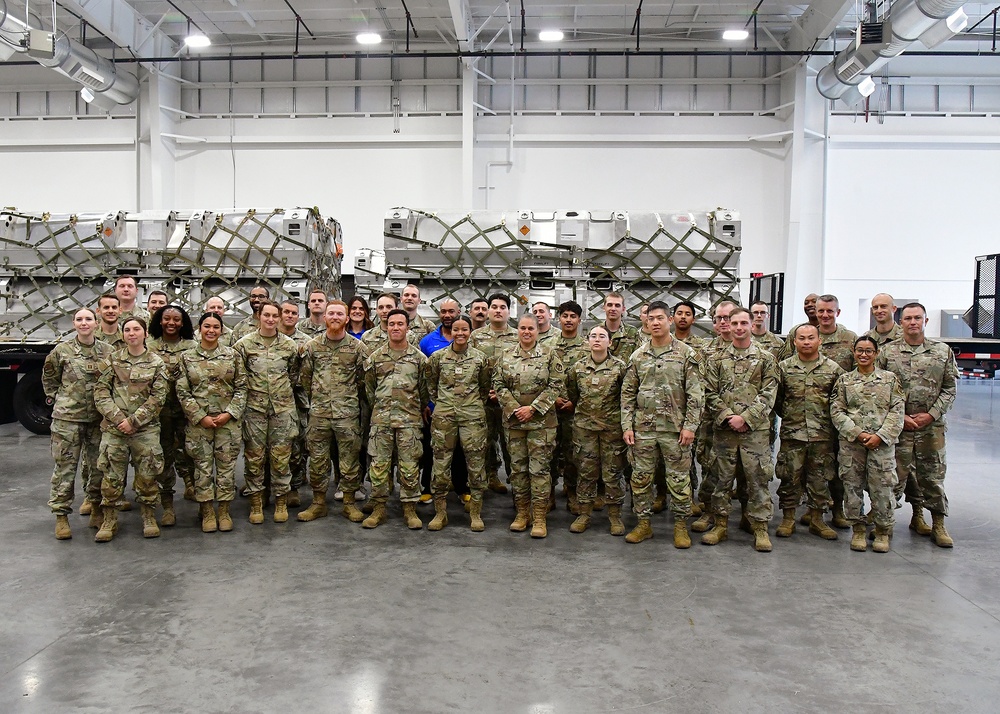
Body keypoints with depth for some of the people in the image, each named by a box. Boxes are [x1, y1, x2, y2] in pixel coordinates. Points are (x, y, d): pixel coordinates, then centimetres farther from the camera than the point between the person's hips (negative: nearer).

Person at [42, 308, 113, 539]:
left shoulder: (108, 351, 3)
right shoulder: (62, 350, 0)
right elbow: (49, 377, 14)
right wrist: (56, 398, 8)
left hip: (98, 417, 2)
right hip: (67, 417, -2)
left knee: (98, 466, 9)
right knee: (65, 466, 0)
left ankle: (96, 509, 24)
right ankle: (61, 515, 8)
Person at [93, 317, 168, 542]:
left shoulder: (156, 363, 2)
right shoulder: (113, 360, 6)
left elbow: (158, 397, -4)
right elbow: (100, 392, 2)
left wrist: (134, 421, -10)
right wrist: (118, 418, -10)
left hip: (146, 428, -1)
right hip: (114, 428, 1)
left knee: (147, 475, 3)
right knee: (112, 475, 3)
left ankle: (149, 518, 17)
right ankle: (109, 520, 16)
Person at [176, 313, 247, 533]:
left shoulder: (231, 355, 3)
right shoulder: (186, 357, 2)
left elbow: (241, 387, 3)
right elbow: (182, 392, -1)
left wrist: (230, 413, -8)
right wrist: (201, 416, -9)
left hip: (228, 420, 0)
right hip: (198, 421, 0)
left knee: (226, 465, 5)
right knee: (203, 467, 4)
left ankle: (224, 511, 16)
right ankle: (207, 512, 16)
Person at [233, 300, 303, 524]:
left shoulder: (289, 345, 6)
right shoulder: (244, 344, 2)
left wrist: (296, 403, 13)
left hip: (283, 408, 1)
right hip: (254, 408, -1)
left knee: (281, 457, 3)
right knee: (254, 457, 4)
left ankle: (281, 502, 16)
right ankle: (256, 503, 16)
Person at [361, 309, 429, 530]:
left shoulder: (418, 357, 2)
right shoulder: (375, 356, 5)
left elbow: (424, 387, 10)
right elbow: (369, 387, 13)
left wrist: (422, 408, 13)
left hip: (409, 419, -1)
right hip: (381, 419, 1)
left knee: (409, 465, 2)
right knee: (378, 464, 3)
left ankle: (410, 509, 12)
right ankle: (379, 509, 13)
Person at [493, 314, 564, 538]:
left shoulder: (549, 355, 0)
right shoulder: (506, 356, 7)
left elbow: (557, 385, -5)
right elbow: (498, 385, 4)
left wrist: (533, 408, -12)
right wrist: (513, 409, -9)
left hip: (541, 421, -3)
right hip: (513, 420, 3)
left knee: (539, 467, -2)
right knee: (517, 467, 9)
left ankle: (539, 517, 5)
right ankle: (521, 513, 21)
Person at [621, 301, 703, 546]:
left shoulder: (685, 354, -2)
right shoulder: (638, 356, 7)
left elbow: (695, 394, -4)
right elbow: (628, 394, 9)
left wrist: (690, 426, -10)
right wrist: (627, 426, 2)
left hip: (675, 428, -3)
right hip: (643, 428, 3)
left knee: (679, 479, 4)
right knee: (641, 477, 8)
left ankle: (680, 526, 18)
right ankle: (643, 524, 21)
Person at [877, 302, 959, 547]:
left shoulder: (943, 351, 5)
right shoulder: (887, 352, 1)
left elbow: (950, 388, 4)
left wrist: (931, 414, -7)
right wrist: (899, 416, -8)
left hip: (932, 425, 1)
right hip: (898, 424, -1)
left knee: (933, 474, 6)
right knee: (897, 473, 2)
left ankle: (938, 525, 17)